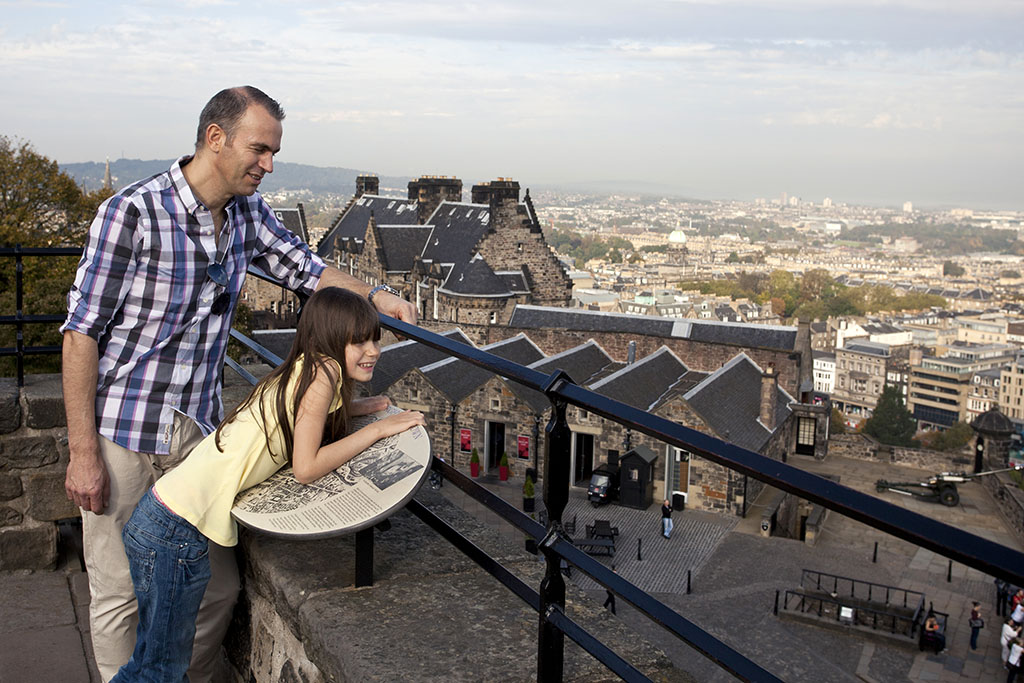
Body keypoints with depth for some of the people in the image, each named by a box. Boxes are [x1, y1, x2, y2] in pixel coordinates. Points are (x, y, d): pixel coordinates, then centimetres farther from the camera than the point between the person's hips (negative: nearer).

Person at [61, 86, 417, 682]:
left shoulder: (248, 213, 2)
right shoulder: (132, 212, -16)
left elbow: (303, 268, 18)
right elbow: (82, 334, -14)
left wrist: (374, 295, -1)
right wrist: (83, 455, -15)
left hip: (198, 431, 6)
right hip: (121, 432, -5)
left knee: (218, 586, 9)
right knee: (120, 594, 4)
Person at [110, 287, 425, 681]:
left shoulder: (303, 372, 11)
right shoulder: (323, 371, -15)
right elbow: (306, 468, -16)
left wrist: (354, 408, 10)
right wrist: (378, 429, -8)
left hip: (169, 520, 9)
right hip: (175, 532, -9)